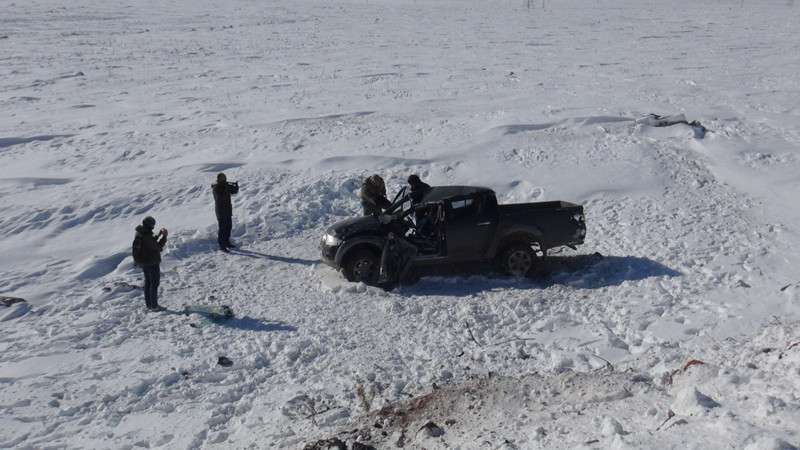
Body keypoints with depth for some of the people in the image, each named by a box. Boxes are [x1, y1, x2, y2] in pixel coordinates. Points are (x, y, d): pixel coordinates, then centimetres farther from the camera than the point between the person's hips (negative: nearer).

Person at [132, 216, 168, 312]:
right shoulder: (147, 236, -26)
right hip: (152, 263, -9)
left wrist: (158, 235, 9)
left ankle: (148, 304, 28)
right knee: (154, 283, 2)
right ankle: (154, 306, 5)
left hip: (143, 262, 9)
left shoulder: (139, 234, 1)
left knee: (148, 282, 19)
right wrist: (164, 237, -15)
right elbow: (158, 247, -20)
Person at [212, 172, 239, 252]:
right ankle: (222, 245, 0)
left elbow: (235, 191, 7)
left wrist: (236, 186, -13)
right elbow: (220, 198, -27)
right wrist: (226, 192, -32)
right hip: (221, 211, -8)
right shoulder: (216, 188, -16)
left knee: (229, 227, 16)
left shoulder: (226, 185, 6)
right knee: (222, 228, -5)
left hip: (228, 210, 8)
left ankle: (227, 242, 30)